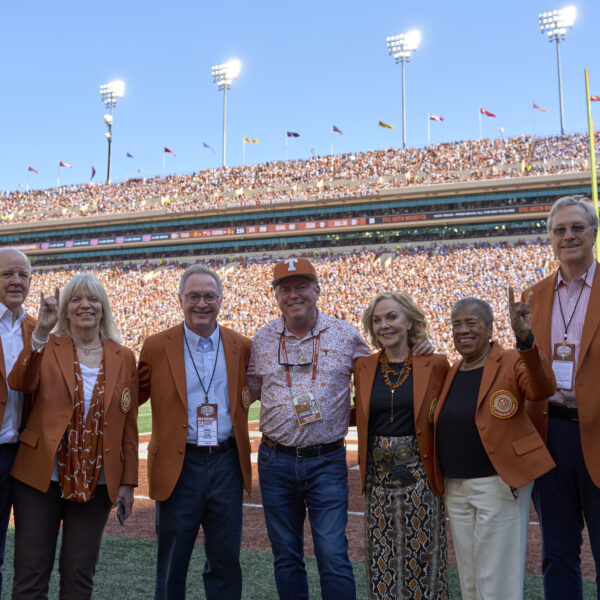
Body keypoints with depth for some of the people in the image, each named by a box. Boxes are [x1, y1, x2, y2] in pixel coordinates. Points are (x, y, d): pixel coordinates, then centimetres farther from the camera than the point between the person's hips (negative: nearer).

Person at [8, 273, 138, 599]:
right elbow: (20, 383, -21)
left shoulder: (124, 358, 3)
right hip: (40, 477, -1)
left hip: (97, 483, 1)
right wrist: (40, 332, -34)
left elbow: (129, 425, 4)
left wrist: (128, 482, 3)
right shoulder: (47, 347, 0)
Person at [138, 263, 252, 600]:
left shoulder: (241, 347, 3)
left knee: (226, 563, 13)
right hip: (179, 466, -1)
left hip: (227, 464, 2)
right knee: (172, 566, 12)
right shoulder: (156, 347, -2)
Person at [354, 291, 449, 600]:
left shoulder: (435, 364, -5)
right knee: (382, 561, 11)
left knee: (422, 557, 8)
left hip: (420, 476, -2)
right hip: (378, 478, 3)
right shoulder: (363, 367, 4)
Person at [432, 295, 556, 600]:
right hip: (456, 488, 6)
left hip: (500, 483, -6)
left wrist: (525, 338, -41)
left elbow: (542, 390, -28)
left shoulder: (511, 363, -7)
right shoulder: (452, 373, 10)